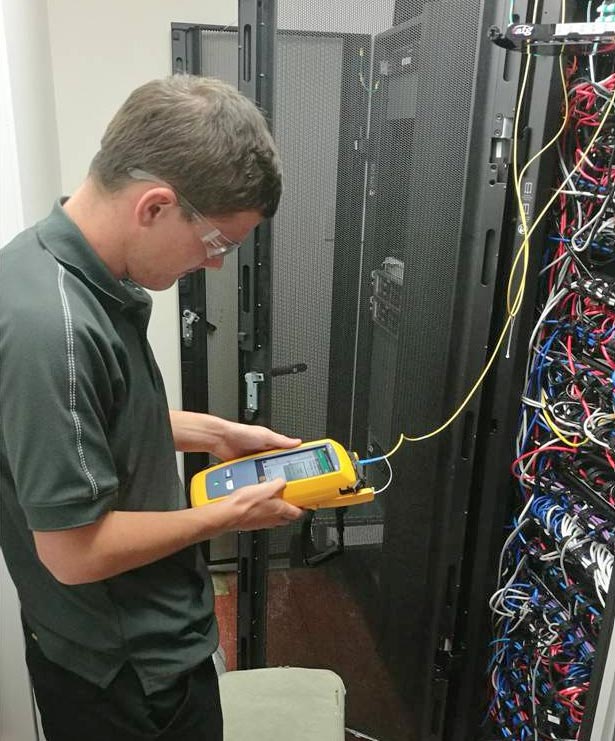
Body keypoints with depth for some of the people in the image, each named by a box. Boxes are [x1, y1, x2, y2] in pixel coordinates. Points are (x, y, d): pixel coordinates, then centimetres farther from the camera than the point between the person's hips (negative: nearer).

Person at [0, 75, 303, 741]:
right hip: (127, 674, -8)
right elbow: (74, 551, -28)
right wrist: (232, 514, -16)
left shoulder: (63, 261, -4)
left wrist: (211, 432, 1)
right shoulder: (54, 327, -35)